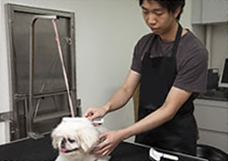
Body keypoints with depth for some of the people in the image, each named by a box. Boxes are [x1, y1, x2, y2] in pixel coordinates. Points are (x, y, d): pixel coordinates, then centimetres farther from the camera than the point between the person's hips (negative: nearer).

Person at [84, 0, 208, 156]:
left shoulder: (195, 52, -20)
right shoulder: (144, 44, -1)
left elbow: (168, 110, -21)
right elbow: (127, 90, -2)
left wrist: (122, 135, -28)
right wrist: (106, 107, -23)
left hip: (176, 142, -5)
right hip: (144, 133, 5)